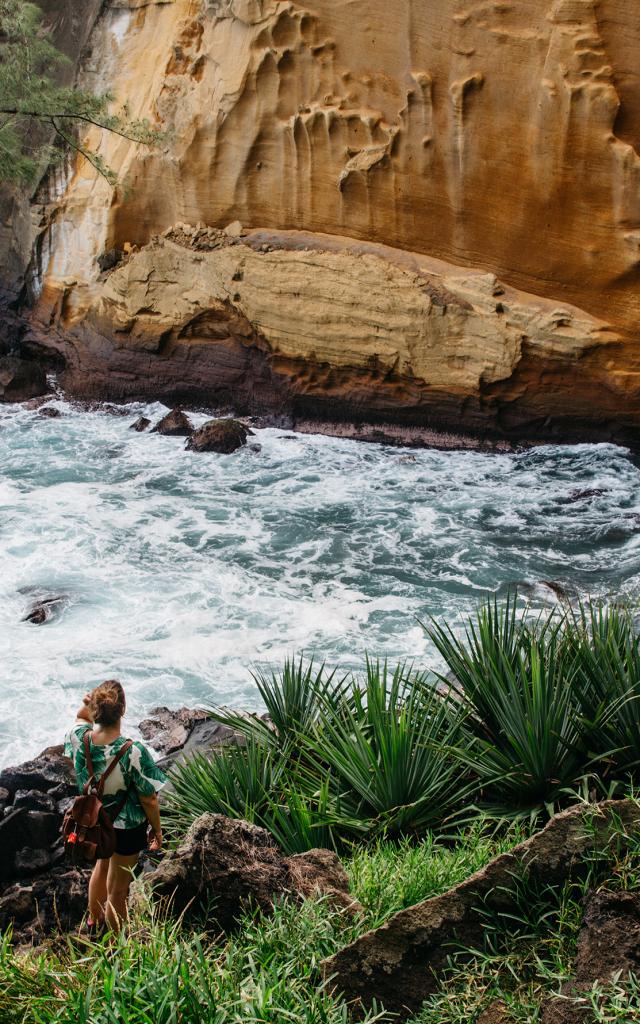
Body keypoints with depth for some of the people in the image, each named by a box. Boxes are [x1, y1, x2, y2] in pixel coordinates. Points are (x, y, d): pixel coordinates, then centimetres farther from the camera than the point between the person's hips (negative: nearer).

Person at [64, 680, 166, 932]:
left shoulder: (78, 737, -23)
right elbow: (149, 800, -22)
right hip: (127, 828, -5)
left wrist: (87, 707, -19)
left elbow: (81, 718, 5)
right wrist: (157, 829, -3)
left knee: (102, 865, 35)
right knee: (117, 890, 17)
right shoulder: (134, 752, -36)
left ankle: (94, 919, 59)